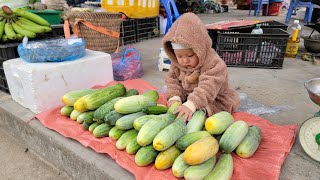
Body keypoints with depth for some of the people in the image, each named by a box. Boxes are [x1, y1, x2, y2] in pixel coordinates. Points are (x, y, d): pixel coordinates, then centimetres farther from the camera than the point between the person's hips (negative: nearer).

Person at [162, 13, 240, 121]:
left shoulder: (214, 64, -26)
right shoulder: (177, 64, -4)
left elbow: (208, 87, -38)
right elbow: (172, 79, 1)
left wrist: (191, 104, -53)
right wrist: (174, 97, -20)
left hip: (216, 102, -6)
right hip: (189, 98, 6)